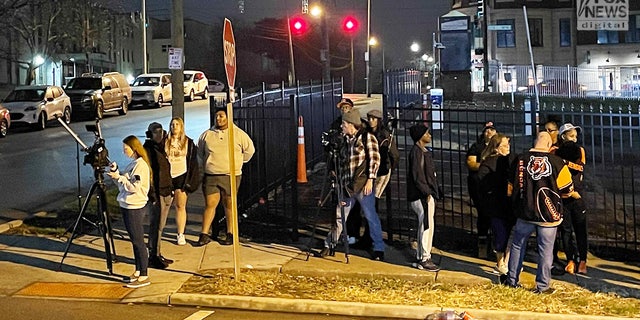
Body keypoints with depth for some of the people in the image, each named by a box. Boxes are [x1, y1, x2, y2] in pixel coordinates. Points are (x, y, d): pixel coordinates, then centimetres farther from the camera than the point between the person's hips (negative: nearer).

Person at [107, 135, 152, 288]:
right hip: (127, 206, 10)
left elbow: (134, 187, -20)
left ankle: (144, 276, -2)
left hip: (136, 207, -10)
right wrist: (115, 173, 4)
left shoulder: (141, 165, -15)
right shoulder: (131, 164, 14)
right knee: (134, 241, 15)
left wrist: (119, 177, -18)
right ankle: (138, 272, 23)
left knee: (138, 241, -6)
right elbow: (123, 185, 17)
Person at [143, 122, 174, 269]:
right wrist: (152, 193, -19)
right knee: (155, 225, -5)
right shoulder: (148, 148, -10)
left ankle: (157, 254, 20)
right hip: (157, 193, -8)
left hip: (166, 192, 8)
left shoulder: (161, 147, 16)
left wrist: (171, 189, 17)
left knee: (160, 225, 13)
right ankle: (153, 257, 0)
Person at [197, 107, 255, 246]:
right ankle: (204, 234, 2)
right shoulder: (207, 134, 8)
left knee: (229, 205, 4)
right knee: (210, 204, -1)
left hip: (231, 176, -2)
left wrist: (238, 162, 14)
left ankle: (230, 234, 12)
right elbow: (200, 152, 25)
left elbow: (249, 150, 14)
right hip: (211, 176, 2)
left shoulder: (239, 134, 2)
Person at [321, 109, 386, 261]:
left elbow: (374, 159, -10)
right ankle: (330, 245, 21)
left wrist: (370, 180, -16)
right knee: (339, 216, 10)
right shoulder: (346, 140, 15)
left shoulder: (367, 137, -5)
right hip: (347, 186, 6)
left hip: (363, 185, -6)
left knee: (371, 217, -1)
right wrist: (340, 182, 15)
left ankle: (379, 249, 7)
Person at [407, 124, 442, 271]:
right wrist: (427, 193, -19)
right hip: (422, 196, -11)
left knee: (424, 226, 14)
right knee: (427, 226, -8)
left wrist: (432, 192, 15)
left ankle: (421, 258, 21)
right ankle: (424, 259, -3)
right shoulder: (417, 152, -15)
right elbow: (417, 176, -20)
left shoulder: (424, 151, 17)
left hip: (427, 195, 11)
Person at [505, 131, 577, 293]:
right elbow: (567, 190, -2)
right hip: (549, 214, -2)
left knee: (518, 245, 17)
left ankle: (512, 280, 24)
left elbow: (512, 186, 8)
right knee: (546, 250, 6)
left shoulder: (520, 159, -3)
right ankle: (542, 285, 10)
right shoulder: (557, 162, -11)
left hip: (525, 213, 3)